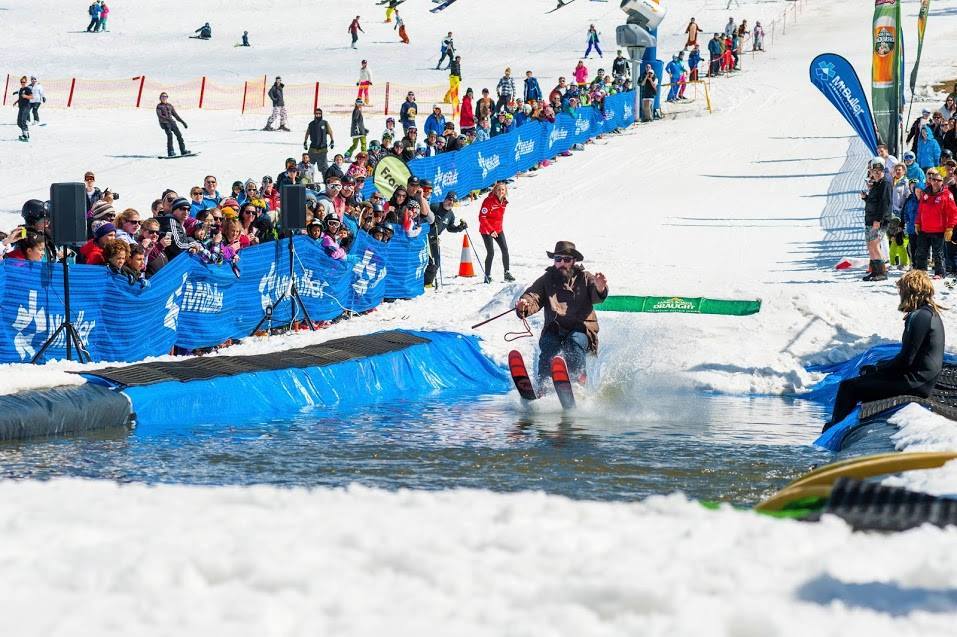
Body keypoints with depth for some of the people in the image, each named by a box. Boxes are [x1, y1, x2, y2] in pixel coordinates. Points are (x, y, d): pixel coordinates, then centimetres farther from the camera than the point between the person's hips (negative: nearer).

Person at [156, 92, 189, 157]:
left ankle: (183, 150, -1)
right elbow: (159, 116, -12)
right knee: (169, 135, -24)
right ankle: (170, 152, -25)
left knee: (179, 134, -6)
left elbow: (176, 115, 21)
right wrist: (167, 119, -28)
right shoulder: (159, 106, 3)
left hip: (172, 122, 5)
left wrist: (183, 122, 17)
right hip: (164, 123, -5)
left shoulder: (170, 106, 18)